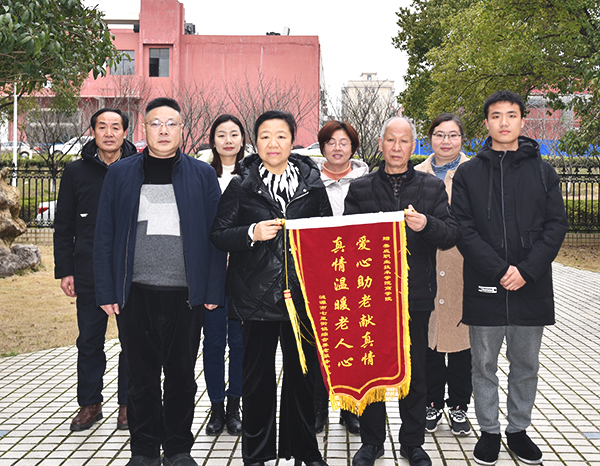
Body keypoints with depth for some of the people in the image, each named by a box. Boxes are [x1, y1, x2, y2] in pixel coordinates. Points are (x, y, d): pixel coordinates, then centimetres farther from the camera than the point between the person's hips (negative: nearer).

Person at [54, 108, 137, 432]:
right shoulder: (76, 172, 6)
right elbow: (63, 226, 8)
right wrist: (64, 270, 2)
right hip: (89, 272, 1)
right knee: (89, 341, 9)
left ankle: (127, 404, 19)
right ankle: (90, 404, 23)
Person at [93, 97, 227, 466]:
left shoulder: (202, 175, 5)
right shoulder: (121, 174, 7)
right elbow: (105, 236, 6)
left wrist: (213, 290, -3)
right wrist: (106, 291, 0)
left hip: (186, 294, 0)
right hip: (136, 293, 1)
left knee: (182, 376, 10)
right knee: (142, 376, 9)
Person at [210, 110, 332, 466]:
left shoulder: (313, 184, 7)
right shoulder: (241, 186, 3)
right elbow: (219, 235, 0)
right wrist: (253, 233, -15)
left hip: (302, 293, 1)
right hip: (256, 296, -1)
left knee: (302, 373, 10)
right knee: (257, 376, 8)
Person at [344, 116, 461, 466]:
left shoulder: (433, 188, 7)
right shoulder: (360, 189, 7)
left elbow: (453, 234, -1)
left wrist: (426, 225, -21)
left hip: (416, 294, 0)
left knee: (415, 372, 9)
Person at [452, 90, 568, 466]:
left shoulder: (543, 172, 6)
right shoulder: (468, 174, 3)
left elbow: (557, 225, 0)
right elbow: (463, 229, -4)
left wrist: (526, 270, -13)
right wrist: (498, 271, -15)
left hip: (532, 287, 1)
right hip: (485, 288, -1)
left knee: (526, 365, 12)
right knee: (484, 365, 9)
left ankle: (519, 429, 28)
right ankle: (489, 432, 23)